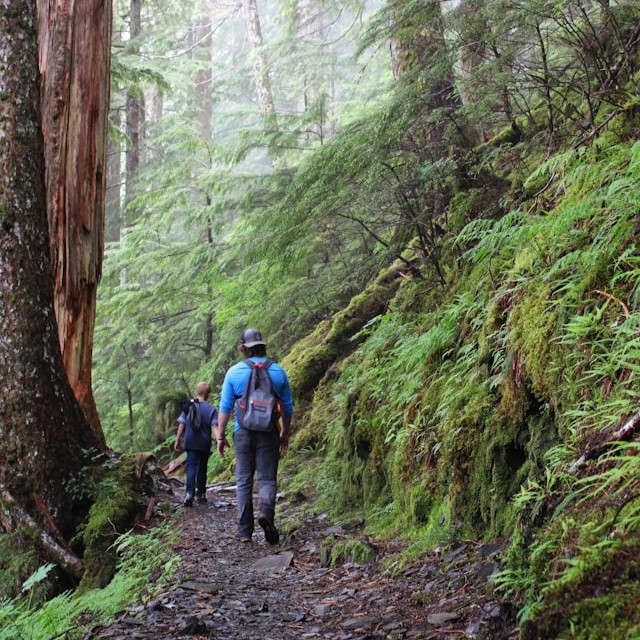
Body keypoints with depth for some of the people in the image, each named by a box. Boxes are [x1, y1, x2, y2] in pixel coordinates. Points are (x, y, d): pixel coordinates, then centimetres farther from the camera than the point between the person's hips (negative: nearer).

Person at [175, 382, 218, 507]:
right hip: (205, 444, 0)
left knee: (191, 467, -5)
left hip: (190, 443, 0)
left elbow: (181, 425, 1)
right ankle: (201, 494, 22)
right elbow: (214, 426, -14)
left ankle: (190, 493, -25)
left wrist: (177, 441, 9)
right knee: (202, 468, 14)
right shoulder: (211, 409, -4)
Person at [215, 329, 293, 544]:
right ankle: (266, 511, -25)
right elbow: (288, 407, 7)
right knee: (267, 478, 4)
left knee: (243, 481, 8)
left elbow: (225, 407, -1)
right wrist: (285, 434, 18)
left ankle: (245, 531, 9)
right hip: (269, 433, 0)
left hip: (243, 431, 0)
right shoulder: (278, 371, 2)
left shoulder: (234, 372, -1)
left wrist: (220, 436, 6)